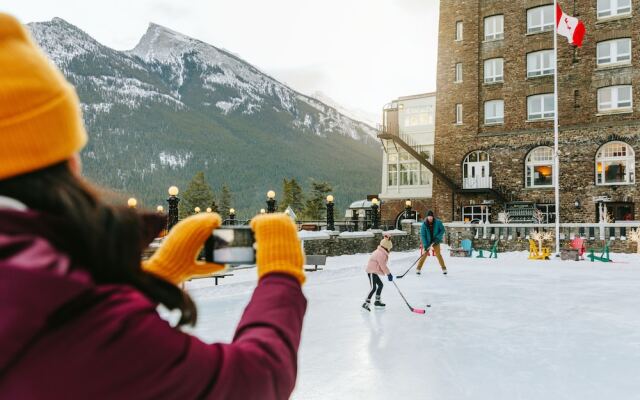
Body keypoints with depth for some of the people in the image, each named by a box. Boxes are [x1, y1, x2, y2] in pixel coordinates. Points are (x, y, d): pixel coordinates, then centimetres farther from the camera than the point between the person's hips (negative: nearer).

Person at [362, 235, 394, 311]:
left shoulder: (379, 252, 13)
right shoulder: (381, 254, -20)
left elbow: (382, 265, 23)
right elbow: (383, 266, -20)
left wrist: (388, 273, 24)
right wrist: (389, 274, -10)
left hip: (373, 271, 11)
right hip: (371, 272, -11)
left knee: (380, 285, 18)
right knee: (373, 288, -15)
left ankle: (377, 301, 29)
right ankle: (366, 303, -16)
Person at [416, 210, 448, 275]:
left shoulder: (438, 222, -13)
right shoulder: (424, 224, -13)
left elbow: (442, 230, -4)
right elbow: (422, 235, -14)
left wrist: (437, 237, -17)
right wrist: (425, 245, -21)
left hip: (435, 241, 0)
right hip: (427, 241, 0)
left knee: (438, 254, -3)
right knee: (424, 254, -4)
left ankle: (444, 268, 10)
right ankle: (418, 269, 3)